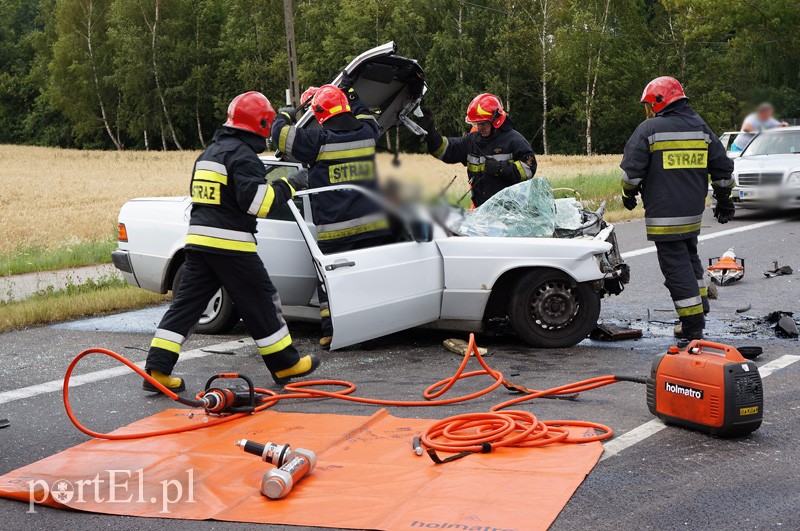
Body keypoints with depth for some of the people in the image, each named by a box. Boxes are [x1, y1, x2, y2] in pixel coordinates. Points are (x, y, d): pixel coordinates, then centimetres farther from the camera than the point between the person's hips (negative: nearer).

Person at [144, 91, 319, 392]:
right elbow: (257, 201, -19)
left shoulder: (209, 153, 19)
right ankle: (285, 365, 14)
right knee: (261, 303, 4)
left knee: (186, 304, 6)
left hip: (198, 240, 8)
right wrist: (289, 185, -9)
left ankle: (157, 370, 2)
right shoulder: (243, 154, -11)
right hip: (230, 244, -8)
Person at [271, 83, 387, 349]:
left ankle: (332, 331, 5)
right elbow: (367, 118, 30)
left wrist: (285, 115, 19)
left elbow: (280, 134, -1)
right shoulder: (366, 134, 4)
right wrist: (352, 94, 38)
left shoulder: (320, 140, -10)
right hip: (372, 224, 4)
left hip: (335, 229, -4)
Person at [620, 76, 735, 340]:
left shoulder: (648, 129, -7)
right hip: (694, 212, 6)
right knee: (689, 257, 25)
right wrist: (724, 200, 23)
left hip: (663, 216, -6)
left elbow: (631, 170, -7)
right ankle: (700, 307, 32)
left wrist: (629, 195, 11)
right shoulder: (701, 128, 10)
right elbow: (723, 168, 13)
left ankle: (693, 325, -2)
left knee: (675, 266, -3)